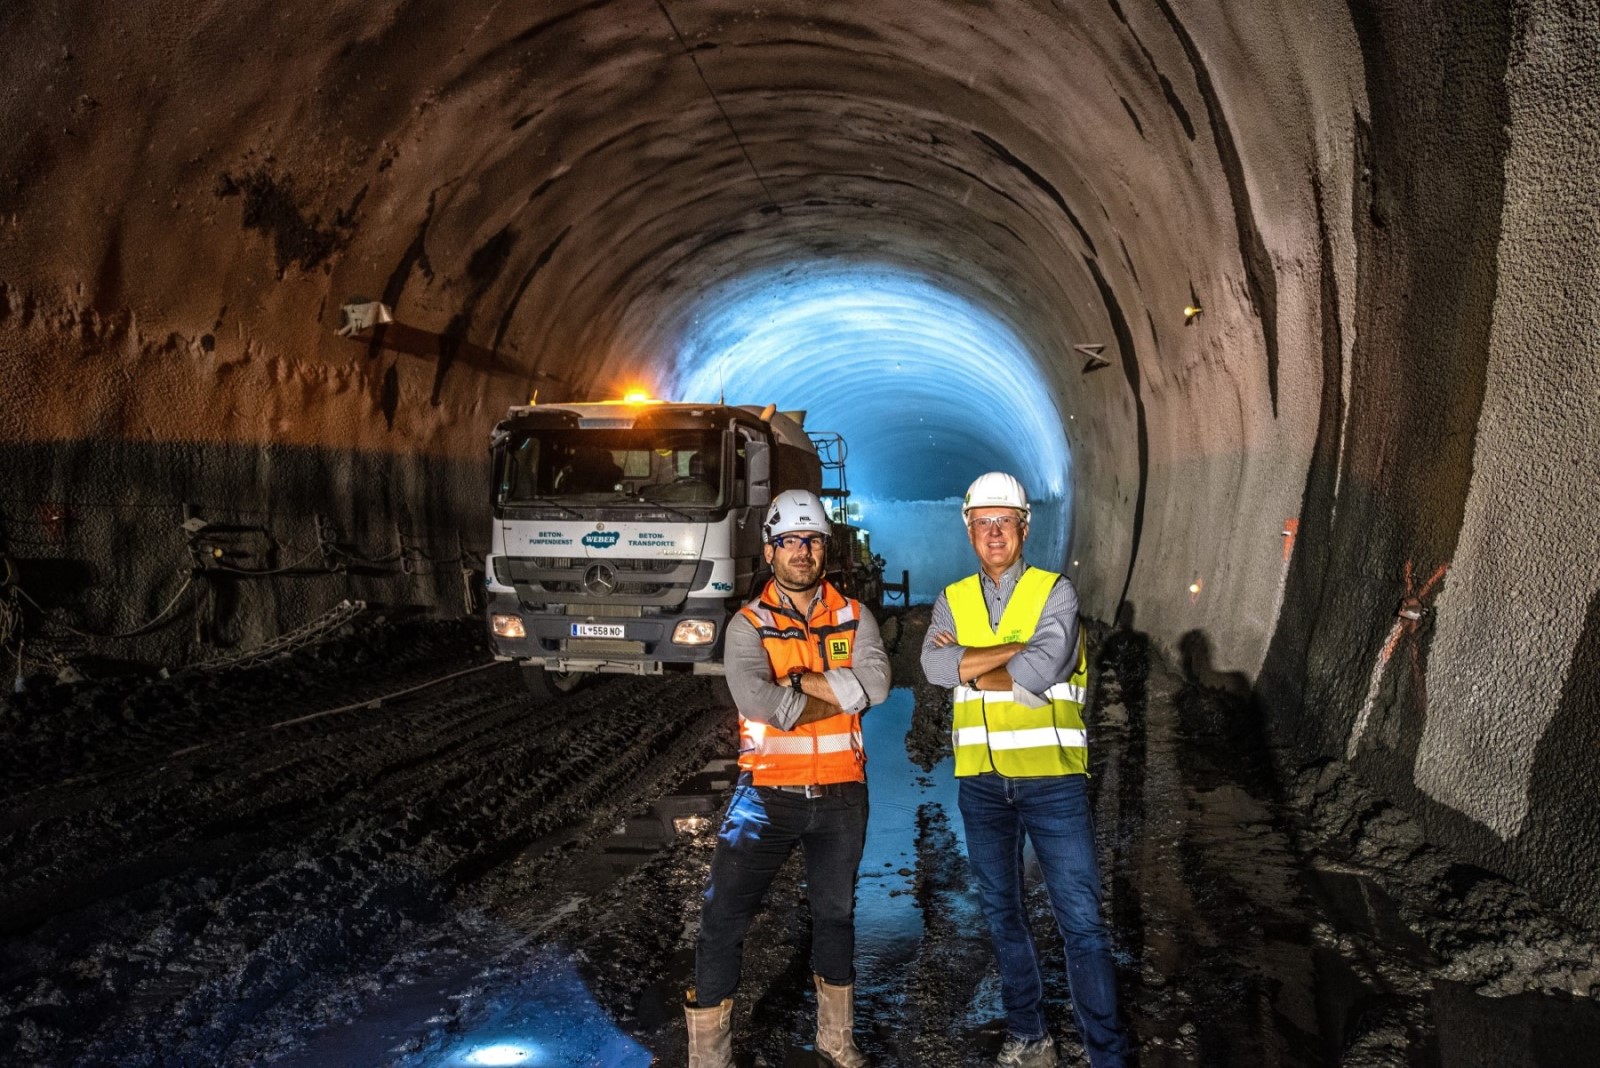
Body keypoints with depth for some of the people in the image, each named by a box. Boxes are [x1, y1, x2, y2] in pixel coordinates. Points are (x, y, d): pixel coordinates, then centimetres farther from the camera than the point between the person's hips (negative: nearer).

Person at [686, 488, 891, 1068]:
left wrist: (797, 680, -19)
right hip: (767, 795, -3)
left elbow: (875, 683, -17)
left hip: (840, 796, 3)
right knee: (723, 921, -5)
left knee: (835, 915, 18)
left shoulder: (854, 618, 2)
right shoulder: (749, 625, -6)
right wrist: (837, 696, -15)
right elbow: (758, 702, -23)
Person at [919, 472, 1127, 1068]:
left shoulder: (1055, 593, -3)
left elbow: (1040, 672, -20)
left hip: (1050, 776, -4)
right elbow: (934, 666, -12)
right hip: (980, 780, 4)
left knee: (1081, 919, -4)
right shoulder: (953, 600, 7)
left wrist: (967, 666, -9)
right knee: (1002, 911, 14)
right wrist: (1018, 648, -16)